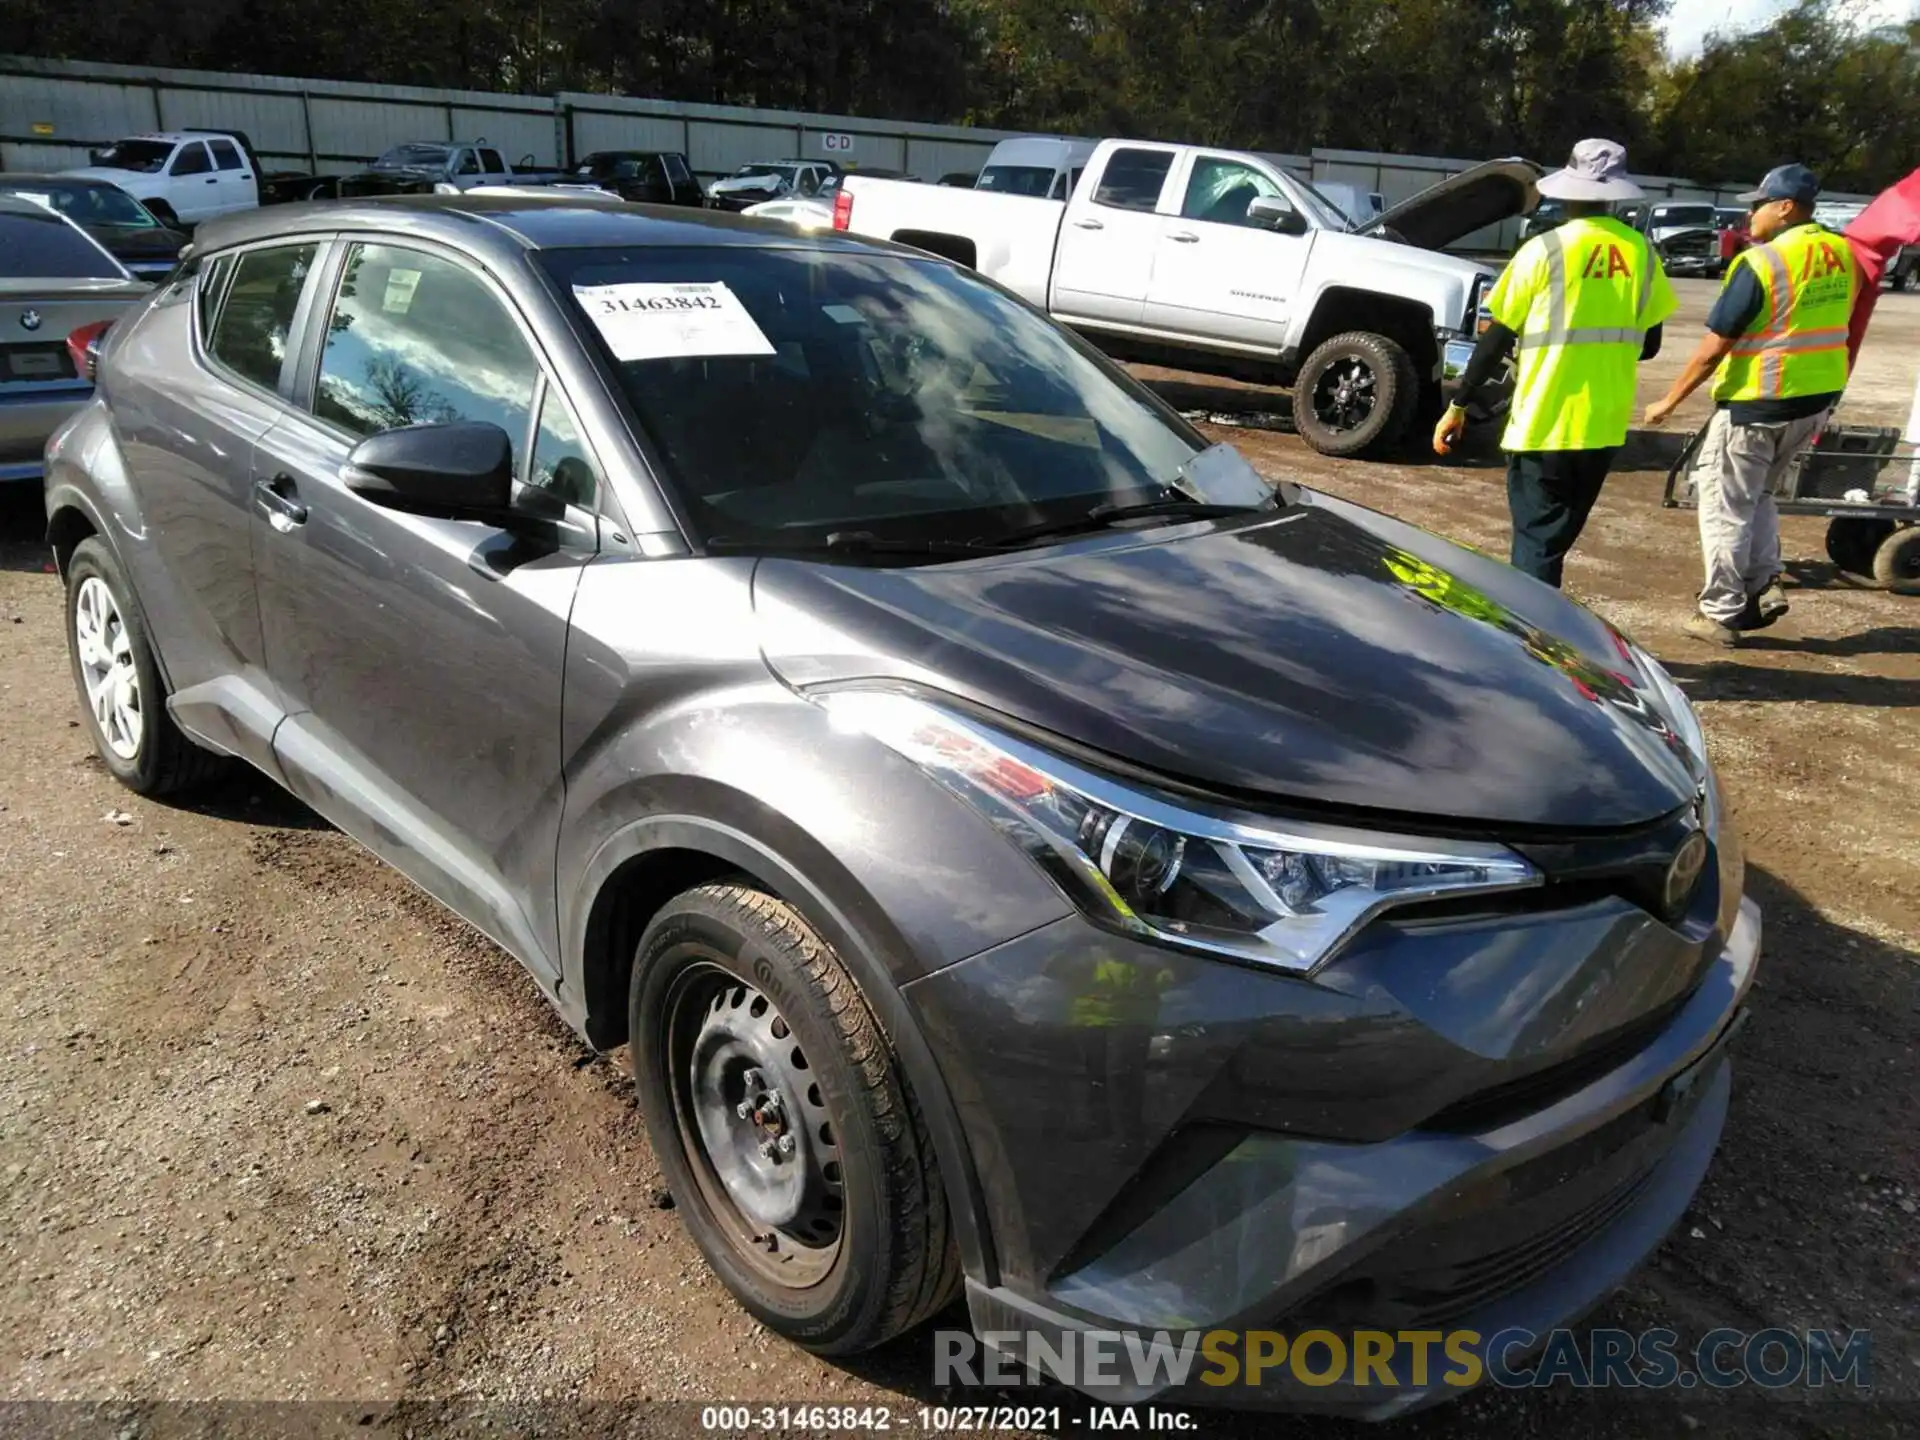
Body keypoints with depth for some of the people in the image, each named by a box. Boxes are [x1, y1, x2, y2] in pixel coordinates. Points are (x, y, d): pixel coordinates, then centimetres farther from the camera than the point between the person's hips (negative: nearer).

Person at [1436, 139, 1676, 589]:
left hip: (1544, 425, -4)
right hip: (1605, 427, 5)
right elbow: (1647, 345, 11)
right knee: (1556, 541, 18)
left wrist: (1458, 405, 2)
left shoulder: (1545, 250, -8)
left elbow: (1497, 339, -7)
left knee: (1536, 544, 1)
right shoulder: (1641, 252, 4)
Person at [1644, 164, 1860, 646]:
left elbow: (1713, 348, -17)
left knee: (1724, 506, 4)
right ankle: (1765, 585, 16)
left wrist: (1669, 401, -9)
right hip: (1818, 398, 8)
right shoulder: (1843, 255, 6)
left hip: (1758, 404, -8)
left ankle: (1721, 614, 7)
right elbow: (1834, 322, 16)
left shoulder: (1760, 262, -18)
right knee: (1756, 496, 24)